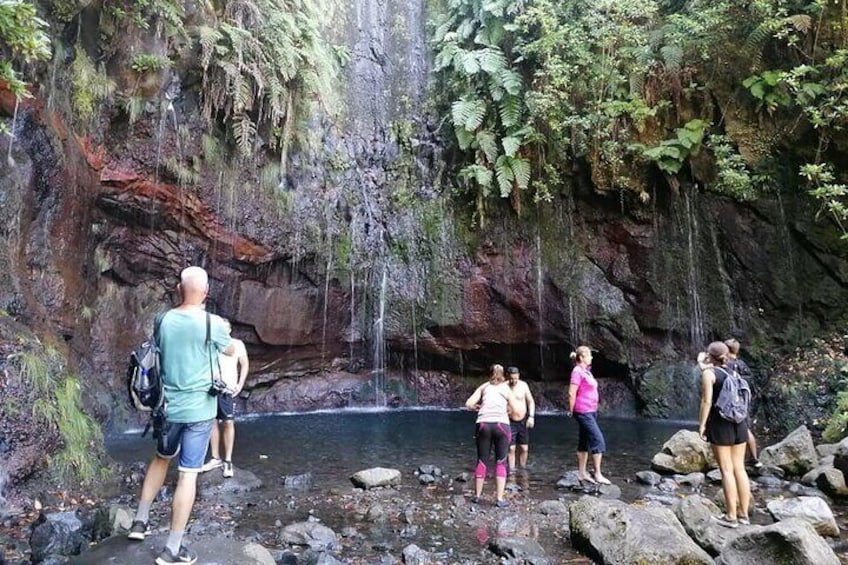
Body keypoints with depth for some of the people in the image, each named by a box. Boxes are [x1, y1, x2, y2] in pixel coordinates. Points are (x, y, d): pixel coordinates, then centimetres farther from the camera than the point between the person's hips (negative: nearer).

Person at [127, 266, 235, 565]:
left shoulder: (164, 320, -2)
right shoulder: (213, 323, -14)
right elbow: (231, 351, 5)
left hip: (169, 406, 5)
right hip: (199, 409, -5)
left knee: (161, 458, 28)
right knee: (188, 474, 3)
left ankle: (140, 521, 37)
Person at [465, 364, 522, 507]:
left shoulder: (484, 386, 14)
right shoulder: (506, 388, 13)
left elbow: (469, 404, 5)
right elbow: (515, 410, 6)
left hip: (483, 424, 1)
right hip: (501, 424, -1)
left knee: (482, 461, 12)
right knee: (501, 462, 6)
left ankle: (477, 495, 20)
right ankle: (500, 499, 2)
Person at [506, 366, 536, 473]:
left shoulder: (523, 385, -3)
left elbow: (531, 401, 5)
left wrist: (531, 416, -5)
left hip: (523, 421, 2)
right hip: (510, 422, -2)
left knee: (524, 448, 4)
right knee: (511, 448, -7)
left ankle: (522, 469, 19)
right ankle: (511, 471, 4)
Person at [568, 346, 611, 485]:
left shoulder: (586, 371, 14)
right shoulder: (577, 371, -14)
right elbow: (572, 393, -17)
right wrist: (571, 411, -11)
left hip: (591, 411, 9)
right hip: (584, 412, -9)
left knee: (584, 443, 11)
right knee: (598, 441, -10)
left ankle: (582, 473, 17)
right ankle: (597, 474, -5)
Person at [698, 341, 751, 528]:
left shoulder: (708, 373, -7)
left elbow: (707, 401, -15)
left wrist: (701, 424, -8)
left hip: (720, 424, -6)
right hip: (739, 423, 6)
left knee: (726, 470, -1)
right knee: (739, 468, 11)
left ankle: (731, 517, 4)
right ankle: (743, 514, 18)